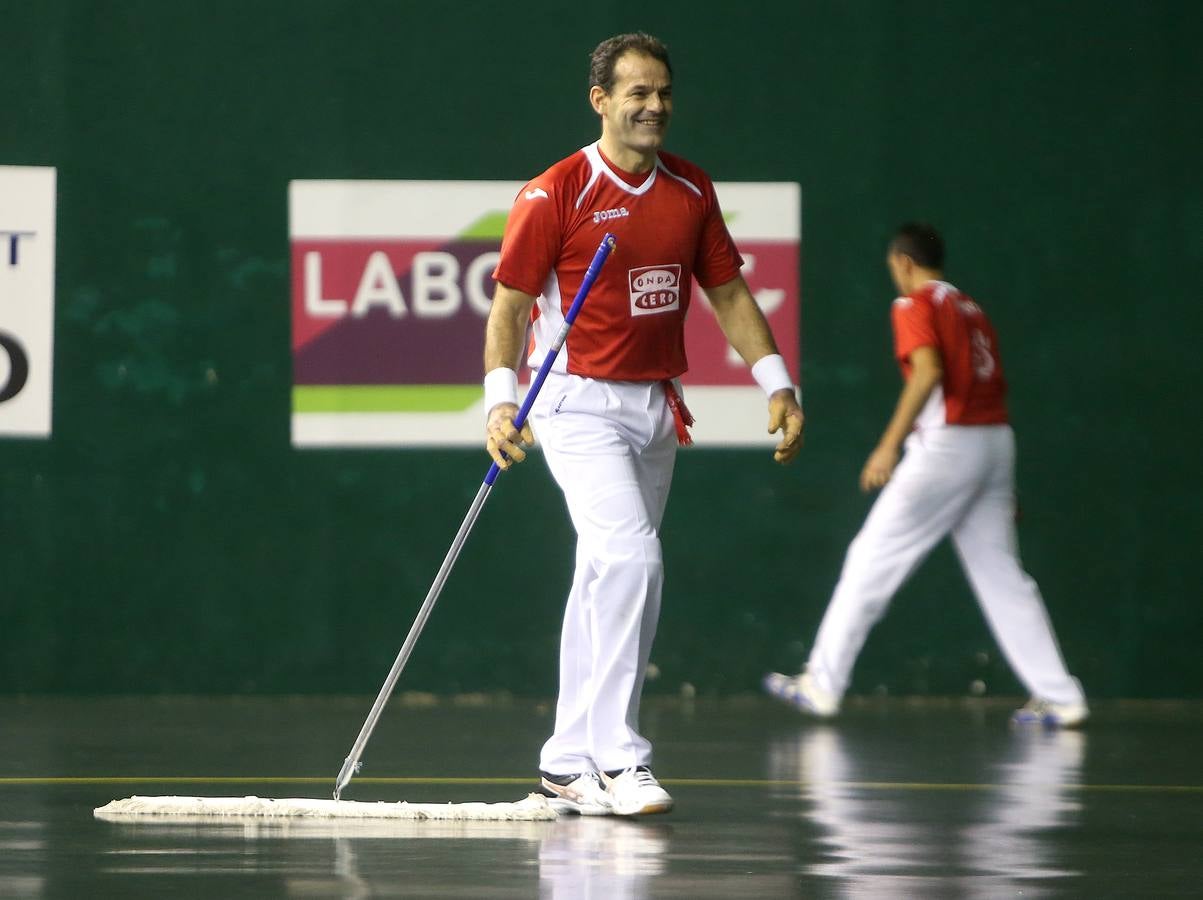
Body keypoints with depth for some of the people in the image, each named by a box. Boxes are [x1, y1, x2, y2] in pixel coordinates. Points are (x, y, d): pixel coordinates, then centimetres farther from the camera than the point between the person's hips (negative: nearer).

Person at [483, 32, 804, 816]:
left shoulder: (691, 190, 8)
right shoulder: (554, 195, -10)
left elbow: (728, 293, 16)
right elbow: (510, 305, -10)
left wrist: (778, 382, 9)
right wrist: (500, 400, -22)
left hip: (658, 409, 6)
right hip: (580, 403, -6)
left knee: (607, 580, 10)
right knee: (631, 558, -22)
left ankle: (569, 764, 17)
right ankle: (619, 759, -20)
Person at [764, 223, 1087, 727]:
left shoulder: (915, 306, -3)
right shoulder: (971, 309, 20)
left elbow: (928, 372, -20)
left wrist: (889, 444, -23)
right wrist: (1003, 488, 23)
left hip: (946, 444, -7)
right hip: (996, 440, 7)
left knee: (872, 560, 0)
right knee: (1001, 574, 9)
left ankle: (823, 685, 2)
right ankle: (1060, 698, 3)